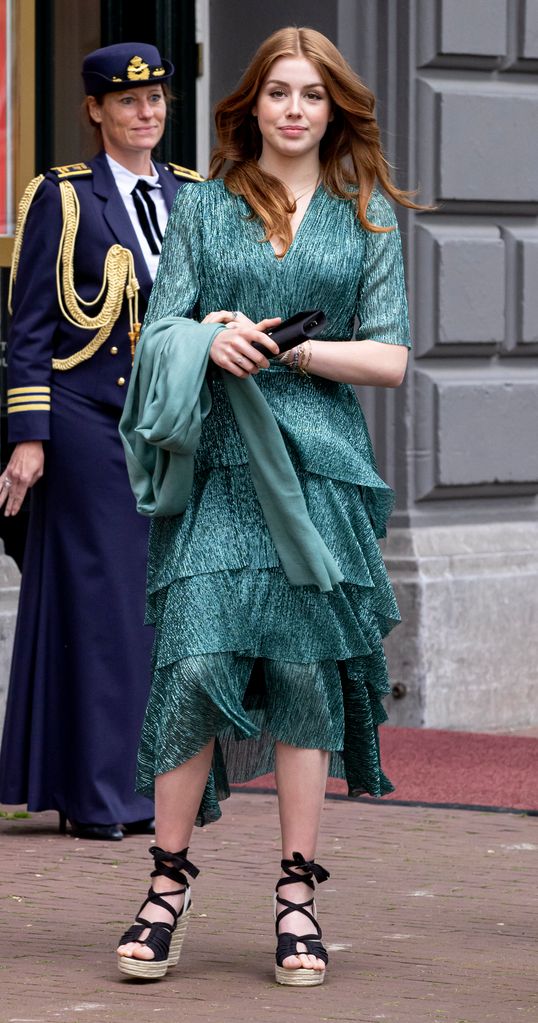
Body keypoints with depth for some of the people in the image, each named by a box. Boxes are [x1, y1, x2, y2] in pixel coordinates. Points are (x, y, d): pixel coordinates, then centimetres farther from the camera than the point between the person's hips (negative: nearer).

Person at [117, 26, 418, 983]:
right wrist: (208, 345, -15)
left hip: (318, 462, 0)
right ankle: (169, 882, -1)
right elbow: (159, 333, 7)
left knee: (306, 664, -2)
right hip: (216, 463, 0)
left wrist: (283, 347, -7)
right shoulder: (201, 207, 12)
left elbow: (389, 357, 4)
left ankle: (298, 893, 6)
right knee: (196, 657, -11)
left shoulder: (367, 217, 10)